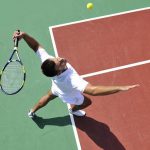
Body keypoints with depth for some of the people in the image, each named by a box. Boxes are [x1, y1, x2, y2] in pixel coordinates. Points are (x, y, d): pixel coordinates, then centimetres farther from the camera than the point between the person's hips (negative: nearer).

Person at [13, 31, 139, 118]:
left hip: (57, 88, 5)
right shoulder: (71, 79, -55)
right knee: (87, 102, 29)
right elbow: (93, 90, -65)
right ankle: (73, 110, 63)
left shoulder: (47, 60, -41)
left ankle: (32, 112, 66)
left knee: (48, 96, 38)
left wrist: (24, 35, -46)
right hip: (69, 96, -4)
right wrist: (120, 88, -69)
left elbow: (36, 46, -28)